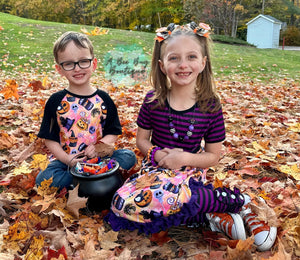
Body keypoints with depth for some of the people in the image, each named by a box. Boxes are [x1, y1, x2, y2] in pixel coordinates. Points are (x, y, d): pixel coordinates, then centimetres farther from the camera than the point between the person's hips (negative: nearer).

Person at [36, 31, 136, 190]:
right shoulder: (56, 101, 1)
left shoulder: (103, 99, 3)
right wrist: (67, 159, -14)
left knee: (129, 156, -21)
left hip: (99, 157, 1)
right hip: (67, 160, -1)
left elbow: (113, 132, 5)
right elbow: (50, 138, 1)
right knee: (43, 179, -27)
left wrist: (98, 146, -15)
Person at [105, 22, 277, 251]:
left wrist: (185, 157, -17)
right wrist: (158, 154, -14)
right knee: (122, 202, -27)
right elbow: (142, 140, 7)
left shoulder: (211, 106, -7)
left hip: (190, 172, -3)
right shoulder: (153, 101, -4)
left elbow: (213, 156, 0)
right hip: (155, 169, 4)